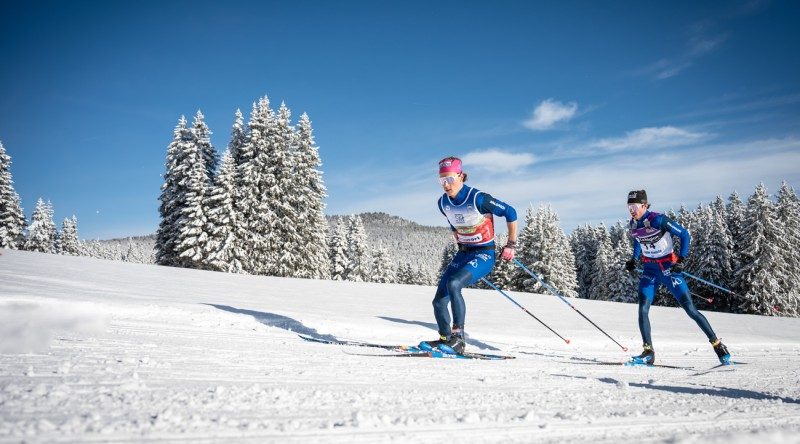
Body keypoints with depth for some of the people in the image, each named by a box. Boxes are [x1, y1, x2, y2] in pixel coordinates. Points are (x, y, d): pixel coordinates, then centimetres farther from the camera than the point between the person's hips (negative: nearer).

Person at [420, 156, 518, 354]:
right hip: (462, 254, 7)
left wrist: (511, 245, -6)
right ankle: (445, 339, 21)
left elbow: (510, 213, -11)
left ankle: (458, 338, -22)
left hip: (484, 254, -7)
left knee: (453, 284, -31)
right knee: (439, 301, -1)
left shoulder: (478, 199, -20)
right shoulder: (443, 203, -1)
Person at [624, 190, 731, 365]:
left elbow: (685, 235, -15)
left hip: (669, 267, -5)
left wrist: (681, 260, -22)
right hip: (649, 269, 6)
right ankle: (648, 353, -3)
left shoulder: (658, 220, -20)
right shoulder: (634, 223, 1)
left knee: (690, 309, -4)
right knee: (643, 310, -9)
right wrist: (633, 260, 12)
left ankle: (718, 345, 13)